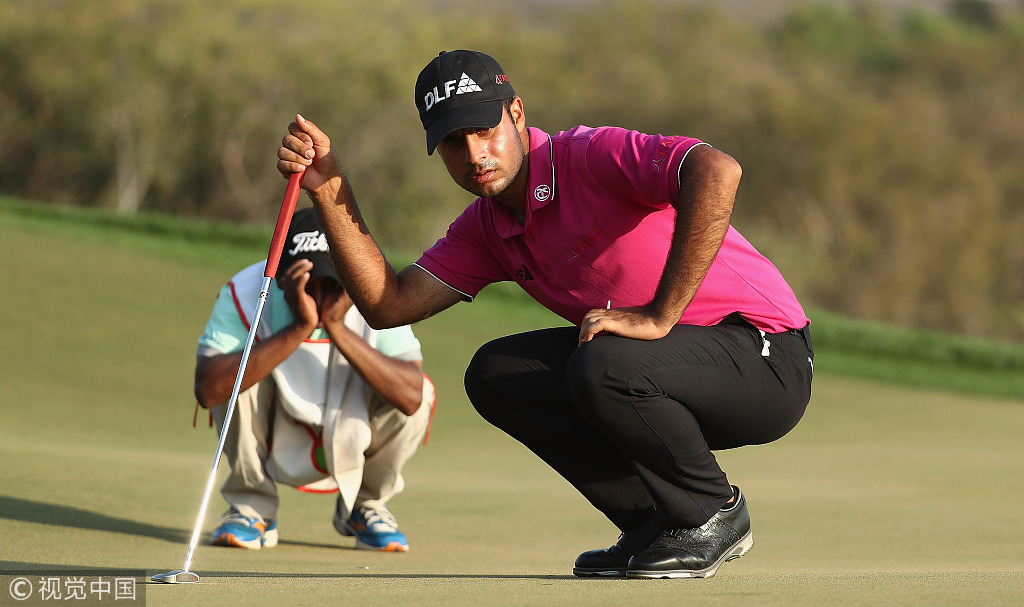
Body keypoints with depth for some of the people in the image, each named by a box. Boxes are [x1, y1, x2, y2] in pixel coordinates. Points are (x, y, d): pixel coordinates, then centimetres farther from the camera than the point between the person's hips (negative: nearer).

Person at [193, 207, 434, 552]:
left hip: (351, 443, 1)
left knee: (419, 394, -26)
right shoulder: (245, 294, -25)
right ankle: (251, 509, -7)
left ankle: (365, 505, 4)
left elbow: (412, 397, -36)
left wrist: (337, 328, -41)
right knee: (237, 375, -30)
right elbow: (207, 391, -41)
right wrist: (298, 329, -43)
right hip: (273, 445, -1)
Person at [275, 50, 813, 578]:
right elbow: (389, 305, 4)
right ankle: (654, 523, 5)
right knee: (495, 375, 2)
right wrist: (330, 191, -4)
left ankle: (714, 514, -5)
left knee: (603, 367, -33)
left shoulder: (594, 156, -19)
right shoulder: (486, 229, 8)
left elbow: (717, 172, -36)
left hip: (767, 360, -8)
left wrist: (658, 316, -32)